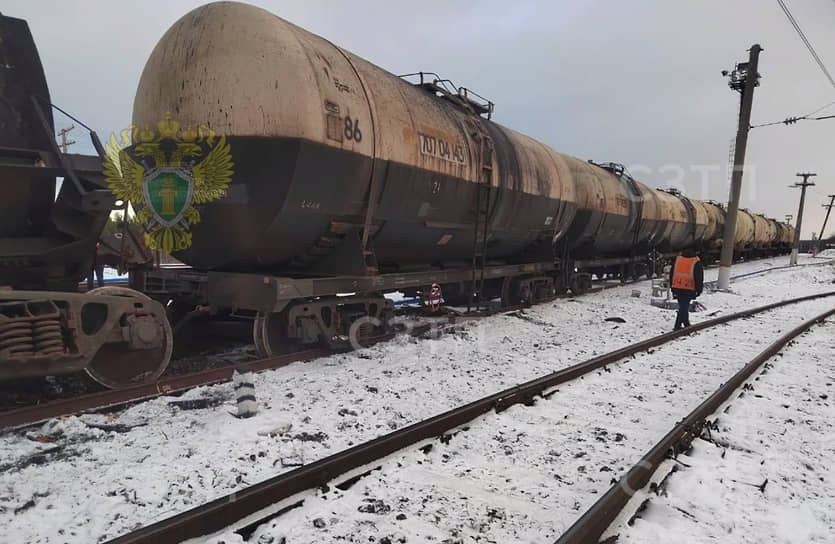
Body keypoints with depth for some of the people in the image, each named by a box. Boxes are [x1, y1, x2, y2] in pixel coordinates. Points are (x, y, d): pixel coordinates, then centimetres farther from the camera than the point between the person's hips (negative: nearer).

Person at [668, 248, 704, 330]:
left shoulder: (677, 260, 13)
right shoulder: (696, 263, 2)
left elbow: (671, 274, 16)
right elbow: (699, 278, -1)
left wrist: (672, 287, 21)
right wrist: (699, 290, 5)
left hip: (677, 287, 4)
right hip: (688, 289, -4)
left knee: (683, 306, 17)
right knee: (684, 307, -3)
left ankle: (686, 323, 26)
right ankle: (678, 325, -8)